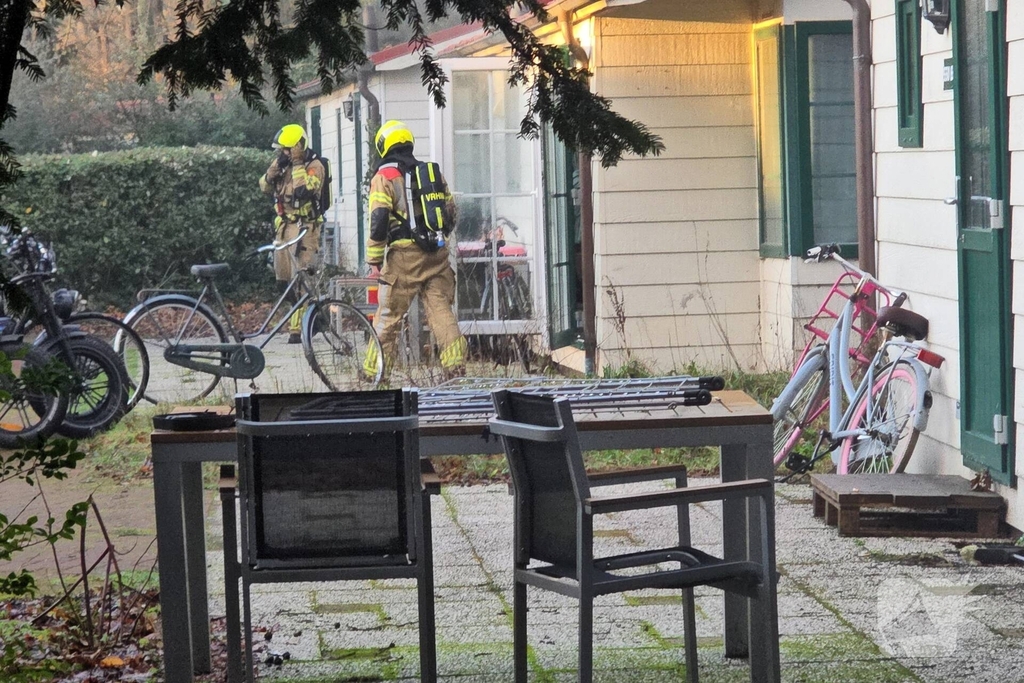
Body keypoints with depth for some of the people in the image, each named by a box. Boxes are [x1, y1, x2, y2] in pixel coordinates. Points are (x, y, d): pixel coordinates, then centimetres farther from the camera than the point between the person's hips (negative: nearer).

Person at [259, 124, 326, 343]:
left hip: (304, 228, -8)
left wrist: (297, 164, -17)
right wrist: (277, 166, -5)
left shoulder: (314, 166, -8)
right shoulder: (283, 165, 14)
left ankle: (297, 328, -10)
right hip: (283, 225, 8)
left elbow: (305, 191, -22)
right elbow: (265, 186, 8)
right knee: (285, 279, 9)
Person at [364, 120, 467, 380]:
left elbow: (378, 221, -10)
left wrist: (374, 260, -5)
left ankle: (375, 372, 9)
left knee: (388, 315, 4)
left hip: (405, 255, -4)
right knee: (441, 309, 3)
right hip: (437, 255, 4)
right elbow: (450, 214, 18)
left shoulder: (385, 176, -3)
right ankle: (456, 364, -9)